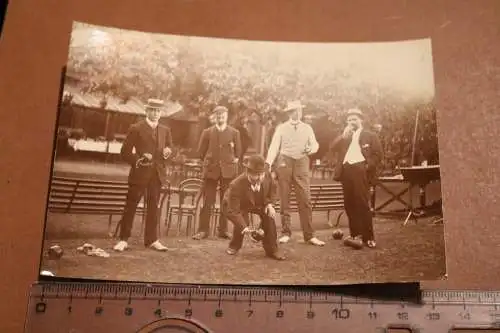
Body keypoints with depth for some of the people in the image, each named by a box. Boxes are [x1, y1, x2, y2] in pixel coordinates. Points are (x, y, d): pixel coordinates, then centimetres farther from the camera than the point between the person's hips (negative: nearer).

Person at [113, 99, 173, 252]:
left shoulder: (165, 130, 13)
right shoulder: (136, 128, -1)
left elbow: (169, 150, 20)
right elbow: (125, 152, -3)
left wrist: (167, 152, -3)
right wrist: (138, 160, -17)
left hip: (157, 174, 4)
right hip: (140, 173, -4)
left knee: (153, 207, 9)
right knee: (130, 206, 1)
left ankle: (152, 240, 17)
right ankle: (123, 239, 9)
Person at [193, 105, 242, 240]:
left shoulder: (234, 133, 8)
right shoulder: (207, 132, 7)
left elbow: (238, 152, 13)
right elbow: (201, 152, 10)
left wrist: (233, 161, 3)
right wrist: (209, 162, 6)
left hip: (228, 170, 1)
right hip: (211, 170, 0)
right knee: (207, 202, -1)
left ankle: (223, 230, 12)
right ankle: (203, 230, 5)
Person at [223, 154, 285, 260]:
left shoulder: (266, 175, -26)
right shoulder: (236, 185, -40)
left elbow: (273, 188, -3)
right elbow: (233, 210, -39)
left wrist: (270, 203, -19)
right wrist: (244, 227, -49)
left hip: (259, 203, 4)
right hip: (239, 205, -4)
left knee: (268, 216, -21)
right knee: (241, 223, -28)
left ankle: (272, 250, -6)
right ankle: (234, 246, 5)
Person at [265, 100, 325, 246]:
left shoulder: (307, 128, 13)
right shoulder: (281, 128, 7)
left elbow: (314, 144, 8)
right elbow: (274, 146, 0)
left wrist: (311, 149, -16)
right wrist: (268, 163, -13)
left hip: (301, 163, 1)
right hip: (284, 163, -1)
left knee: (305, 200, -6)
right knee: (284, 200, 4)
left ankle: (309, 235, -3)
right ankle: (286, 233, 14)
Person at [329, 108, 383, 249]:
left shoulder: (370, 135, 11)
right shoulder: (344, 137, 23)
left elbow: (378, 154, 2)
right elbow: (333, 148, 8)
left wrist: (368, 166, -10)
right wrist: (343, 136, -1)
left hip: (360, 170, -4)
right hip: (346, 171, 5)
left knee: (362, 204, -10)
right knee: (350, 205, 4)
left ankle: (368, 237, -4)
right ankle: (356, 235, 12)